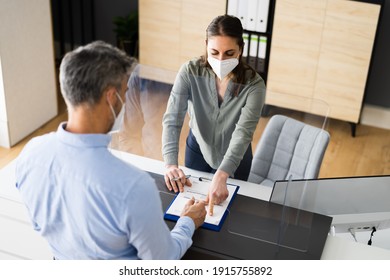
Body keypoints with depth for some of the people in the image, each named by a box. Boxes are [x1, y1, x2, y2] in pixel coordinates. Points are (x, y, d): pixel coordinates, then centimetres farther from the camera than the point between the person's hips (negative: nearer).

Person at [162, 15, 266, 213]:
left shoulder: (254, 85, -27)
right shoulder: (190, 72, -24)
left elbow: (243, 133, -36)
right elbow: (172, 119, -28)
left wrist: (220, 176, -50)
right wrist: (171, 163, -43)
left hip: (234, 157, -1)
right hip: (197, 148, 1)